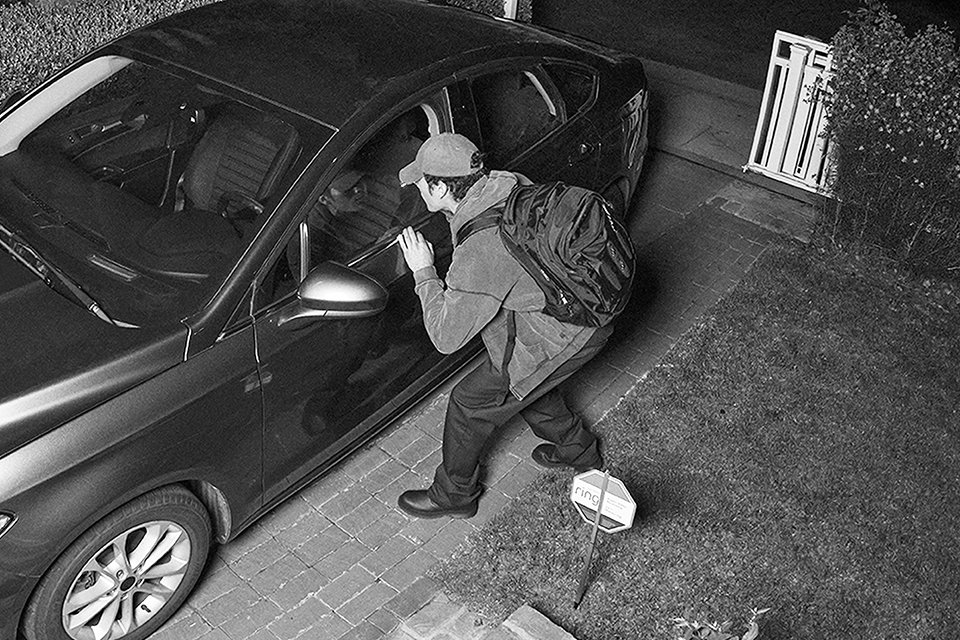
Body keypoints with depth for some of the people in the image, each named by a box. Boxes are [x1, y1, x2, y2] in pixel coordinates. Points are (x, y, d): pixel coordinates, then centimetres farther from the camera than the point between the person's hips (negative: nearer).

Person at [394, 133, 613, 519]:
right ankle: (578, 449, 52)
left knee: (470, 402, 7)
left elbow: (445, 338, -20)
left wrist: (423, 273, -10)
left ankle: (454, 495, 30)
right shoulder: (510, 184, -7)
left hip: (563, 336, -8)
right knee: (520, 379, 31)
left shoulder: (478, 255, -32)